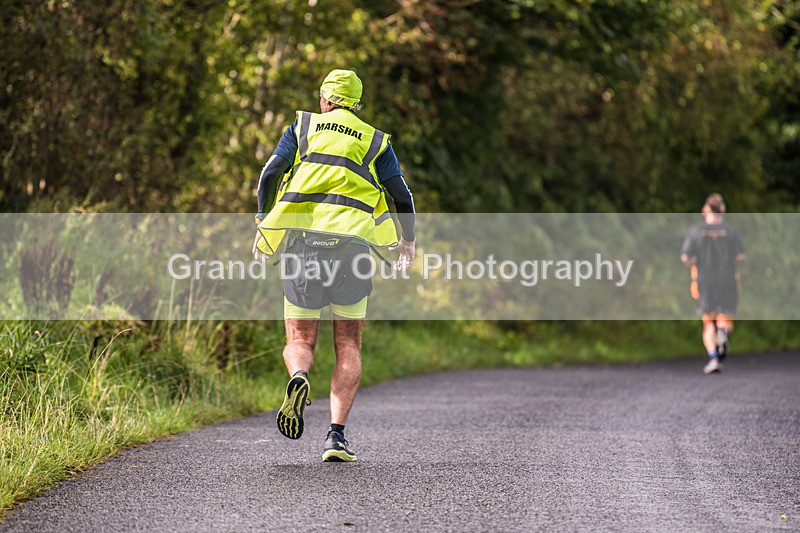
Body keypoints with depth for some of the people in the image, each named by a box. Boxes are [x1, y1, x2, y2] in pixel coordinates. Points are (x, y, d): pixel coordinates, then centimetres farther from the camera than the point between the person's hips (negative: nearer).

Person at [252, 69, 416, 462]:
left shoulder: (302, 127, 13)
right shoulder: (375, 142, 14)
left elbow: (269, 175, 4)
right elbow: (402, 197, 10)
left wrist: (264, 225, 14)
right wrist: (408, 241, 25)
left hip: (302, 241, 0)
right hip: (351, 244, 0)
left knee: (300, 341, 8)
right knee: (348, 346, 7)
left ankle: (299, 377, -28)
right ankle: (336, 436, -6)